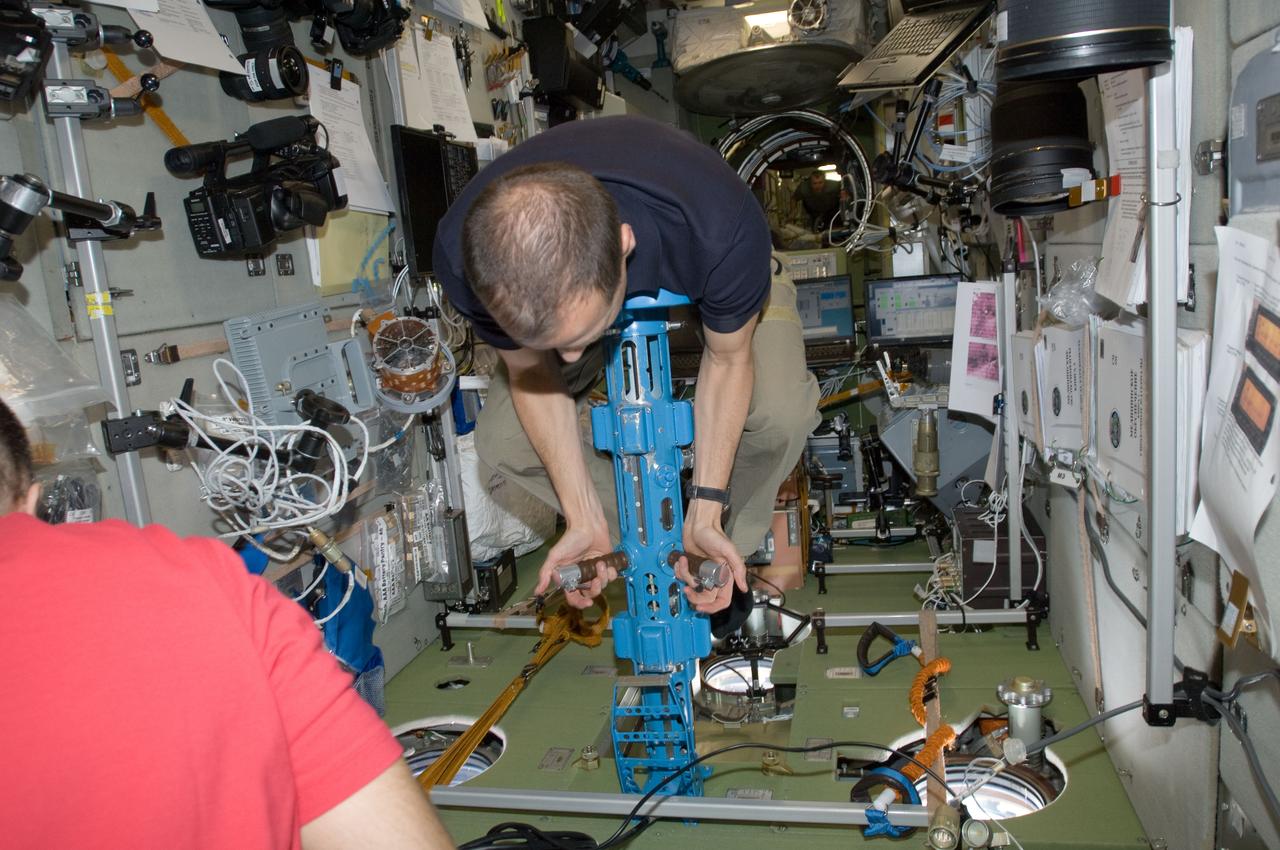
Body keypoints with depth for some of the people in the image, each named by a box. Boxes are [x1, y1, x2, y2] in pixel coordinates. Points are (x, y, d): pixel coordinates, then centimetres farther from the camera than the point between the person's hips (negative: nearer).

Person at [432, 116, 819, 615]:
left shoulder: (720, 228, -44)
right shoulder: (462, 253, -36)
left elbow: (728, 359, -24)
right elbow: (531, 372, -19)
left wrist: (705, 517, -24)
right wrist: (585, 521, -20)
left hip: (702, 284, -1)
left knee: (779, 414, -30)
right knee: (502, 441, -18)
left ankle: (733, 541, 4)